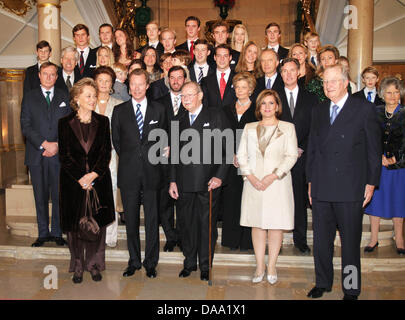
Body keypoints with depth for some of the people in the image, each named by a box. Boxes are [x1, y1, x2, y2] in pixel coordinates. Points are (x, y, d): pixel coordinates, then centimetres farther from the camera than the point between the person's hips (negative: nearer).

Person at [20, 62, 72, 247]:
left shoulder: (64, 97, 12)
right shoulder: (29, 97, 9)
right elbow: (25, 127, 1)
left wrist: (57, 145, -8)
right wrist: (44, 144, -11)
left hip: (59, 154, 0)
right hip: (36, 155, 0)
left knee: (59, 195, 1)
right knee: (40, 196, 5)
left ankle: (57, 232, 12)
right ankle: (43, 233, 15)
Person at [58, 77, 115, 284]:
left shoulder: (103, 122, 6)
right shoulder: (65, 123, 2)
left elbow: (106, 152, 0)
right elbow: (64, 156, -2)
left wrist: (93, 175, -12)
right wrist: (80, 178, -12)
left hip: (99, 181, 1)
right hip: (73, 182, -1)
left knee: (97, 224, 6)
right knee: (75, 226, 5)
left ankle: (95, 265, 19)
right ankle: (78, 267, 19)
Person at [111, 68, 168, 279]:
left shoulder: (159, 110, 6)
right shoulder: (119, 110, 7)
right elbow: (116, 140, 11)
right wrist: (127, 159, 6)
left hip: (151, 172, 0)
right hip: (128, 173, 1)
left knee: (152, 219, 5)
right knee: (131, 219, 8)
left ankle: (150, 263, 18)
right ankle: (134, 261, 23)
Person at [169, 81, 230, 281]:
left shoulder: (216, 117, 1)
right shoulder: (178, 122, 14)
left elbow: (226, 149, -2)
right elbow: (173, 153, 16)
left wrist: (220, 176, -11)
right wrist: (172, 180, 9)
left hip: (208, 183, -3)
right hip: (184, 184, 4)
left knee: (207, 225, 4)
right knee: (186, 225, 10)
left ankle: (205, 266, 19)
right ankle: (189, 263, 26)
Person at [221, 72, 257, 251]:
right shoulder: (227, 110, 15)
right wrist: (231, 155, -4)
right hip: (230, 163, 3)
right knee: (231, 200, 2)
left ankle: (247, 241, 8)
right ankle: (232, 240, 12)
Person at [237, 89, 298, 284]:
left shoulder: (287, 128, 5)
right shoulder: (249, 128, 13)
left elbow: (292, 155, -2)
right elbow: (241, 155, 8)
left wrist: (274, 176, -13)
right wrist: (250, 176, -7)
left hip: (277, 182, -2)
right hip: (253, 182, 2)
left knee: (276, 224, 1)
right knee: (257, 223, 5)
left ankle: (271, 267, 13)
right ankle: (260, 266, 15)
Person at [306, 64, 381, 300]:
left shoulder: (365, 109, -2)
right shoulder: (318, 111, 12)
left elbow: (374, 149, -2)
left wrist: (371, 182, -5)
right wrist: (311, 180, 12)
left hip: (350, 189, -4)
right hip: (321, 189, 4)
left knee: (350, 242, 7)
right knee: (321, 240, 13)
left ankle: (351, 290, 24)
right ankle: (323, 283, 30)